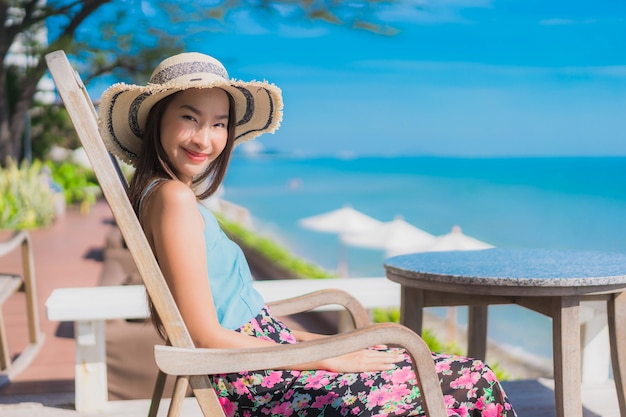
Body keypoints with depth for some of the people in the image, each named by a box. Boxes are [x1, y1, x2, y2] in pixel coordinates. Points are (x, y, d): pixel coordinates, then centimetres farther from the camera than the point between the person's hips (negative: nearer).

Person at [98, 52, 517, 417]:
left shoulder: (170, 196, 15)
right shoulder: (173, 198, -14)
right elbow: (207, 336, -18)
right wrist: (330, 357, -13)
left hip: (264, 358, 9)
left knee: (472, 378, 5)